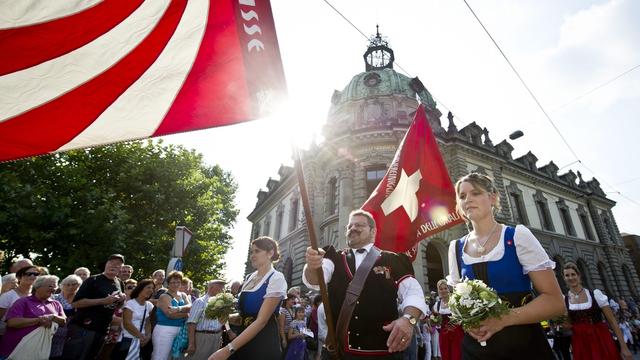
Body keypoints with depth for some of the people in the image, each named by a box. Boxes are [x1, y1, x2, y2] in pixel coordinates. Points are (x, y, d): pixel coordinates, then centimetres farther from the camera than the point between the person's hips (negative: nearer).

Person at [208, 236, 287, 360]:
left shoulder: (276, 278, -15)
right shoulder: (249, 278, 6)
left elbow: (261, 320, -22)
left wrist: (228, 349, -26)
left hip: (264, 345, -6)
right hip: (243, 344, 7)